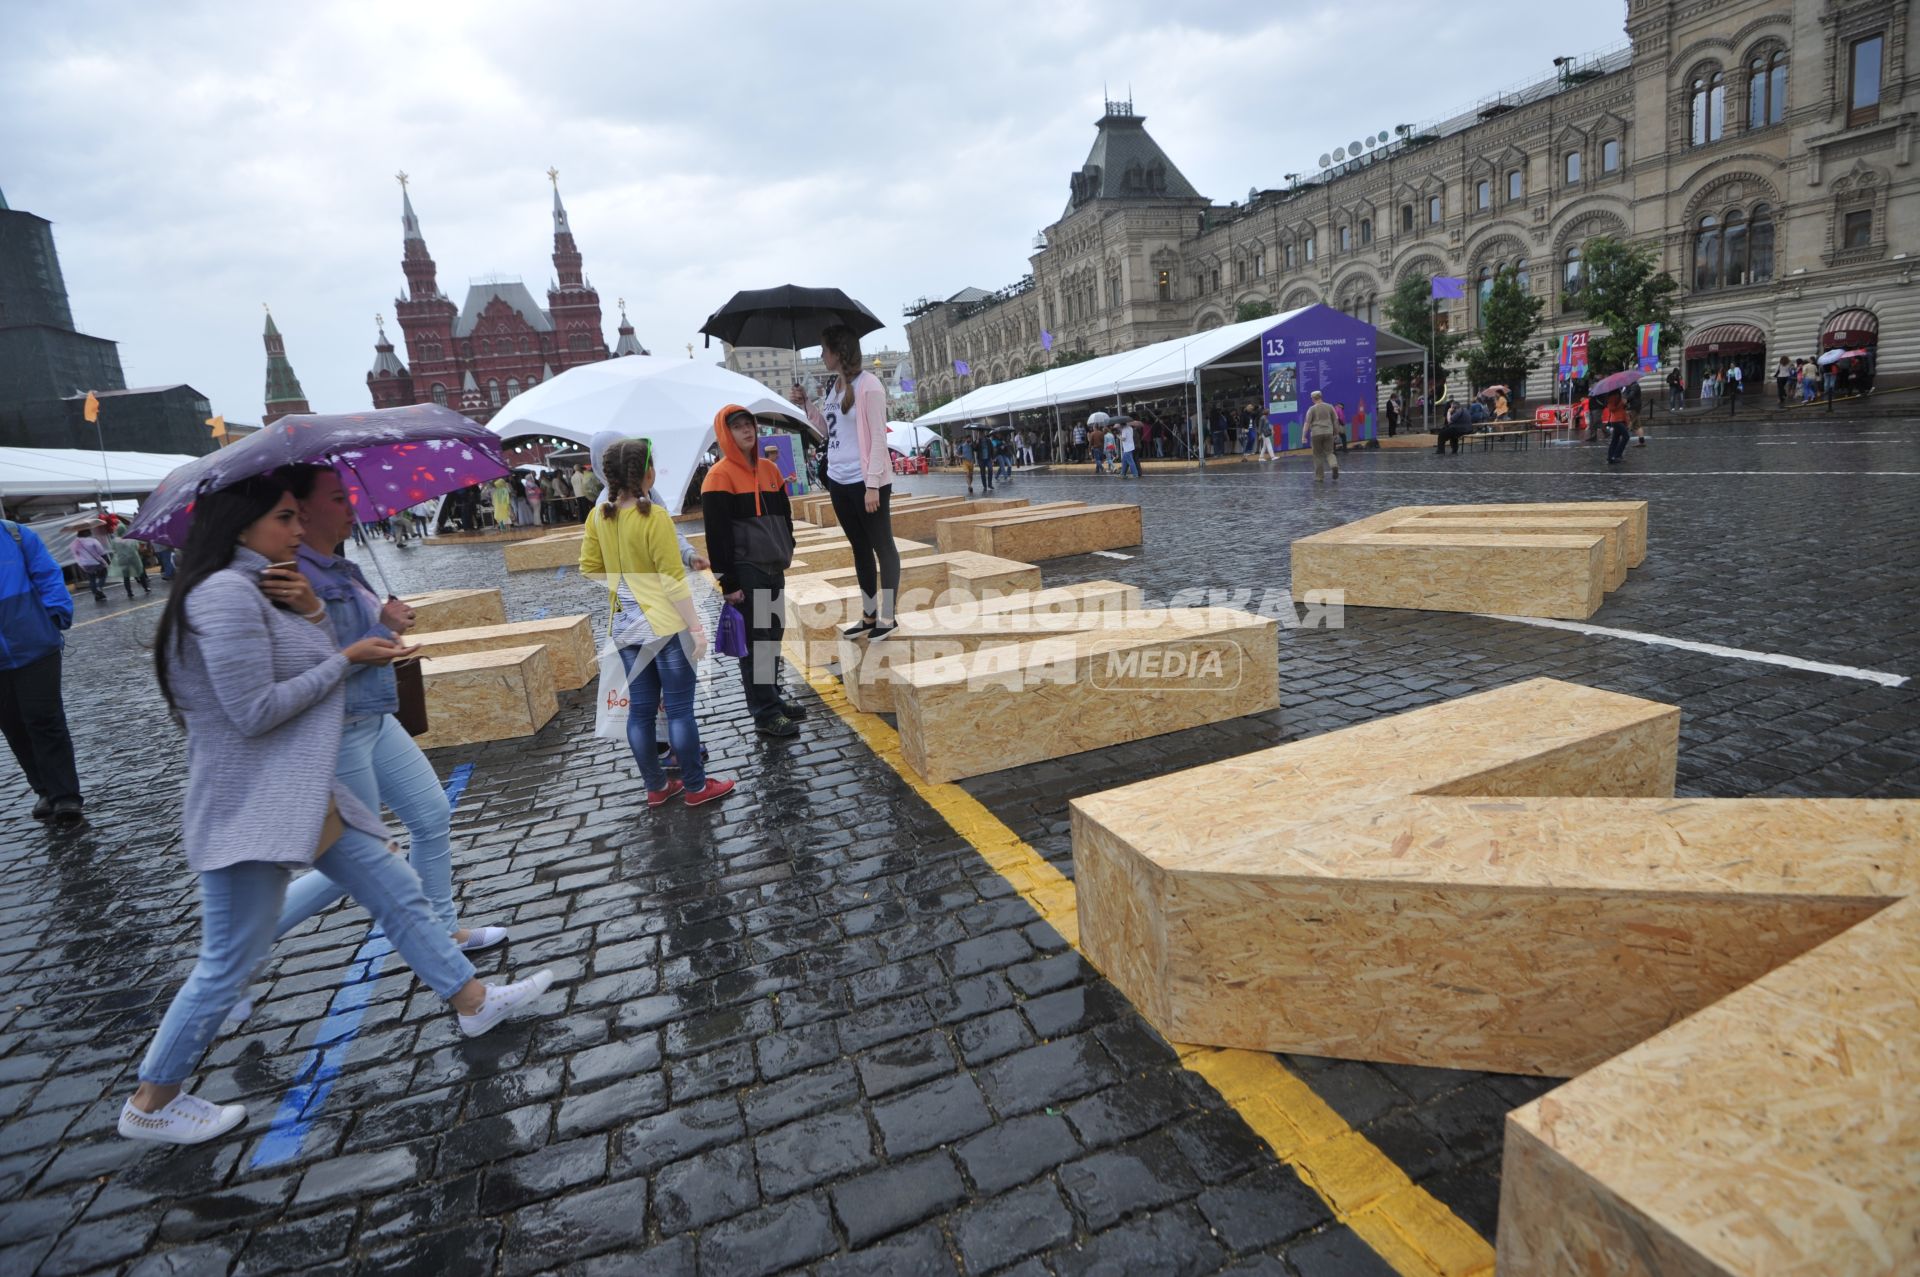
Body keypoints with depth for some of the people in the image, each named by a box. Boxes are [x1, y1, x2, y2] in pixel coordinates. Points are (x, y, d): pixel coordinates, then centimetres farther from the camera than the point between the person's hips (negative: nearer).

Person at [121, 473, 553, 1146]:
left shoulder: (259, 587, 11)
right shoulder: (225, 593, -19)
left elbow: (318, 670, 9)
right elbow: (254, 712, -23)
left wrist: (311, 610, -7)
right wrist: (349, 657, -14)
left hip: (306, 794, 10)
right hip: (249, 806, -10)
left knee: (398, 890, 13)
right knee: (230, 962, 4)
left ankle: (473, 1000, 25)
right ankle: (150, 1105, 26)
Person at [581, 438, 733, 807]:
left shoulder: (598, 516, 2)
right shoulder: (654, 516, -17)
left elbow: (590, 568, 8)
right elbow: (673, 581, -19)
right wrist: (696, 627, -13)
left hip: (626, 627, 6)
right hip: (665, 625, -6)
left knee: (640, 710, 13)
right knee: (679, 708, 4)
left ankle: (656, 787, 25)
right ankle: (696, 786, 15)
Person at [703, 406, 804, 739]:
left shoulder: (769, 469, 14)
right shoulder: (720, 476, -8)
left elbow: (785, 515, 22)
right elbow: (716, 534, -12)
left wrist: (786, 551, 13)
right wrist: (728, 582, -15)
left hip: (774, 567, 7)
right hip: (745, 572, -7)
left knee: (773, 634, 13)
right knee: (755, 640, -4)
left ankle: (773, 699, 24)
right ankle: (765, 714, 1)